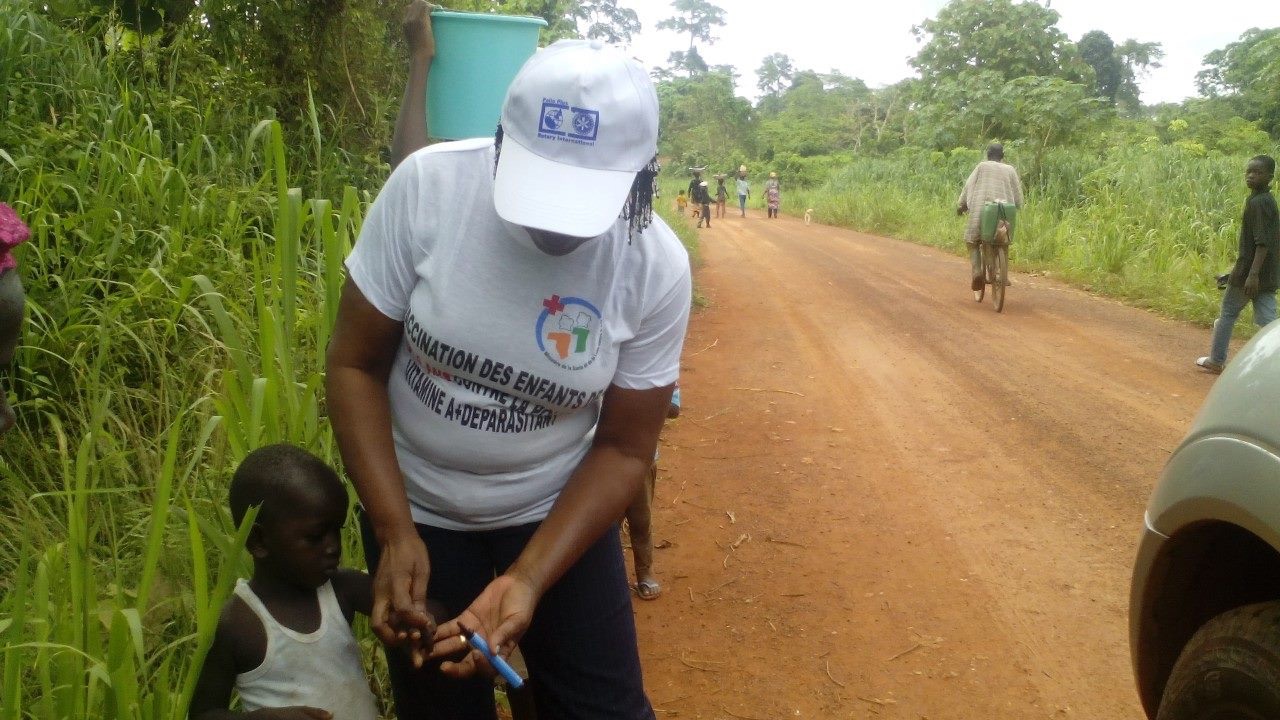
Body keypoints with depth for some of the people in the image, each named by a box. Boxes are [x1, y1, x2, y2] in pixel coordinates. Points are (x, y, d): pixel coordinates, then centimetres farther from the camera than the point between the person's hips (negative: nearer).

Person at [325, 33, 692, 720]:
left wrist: (527, 578, -22)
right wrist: (395, 532, -20)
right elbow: (354, 364, -13)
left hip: (557, 509, 0)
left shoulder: (659, 267, -20)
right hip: (413, 504, 0)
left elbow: (623, 449, -11)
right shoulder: (427, 186, -22)